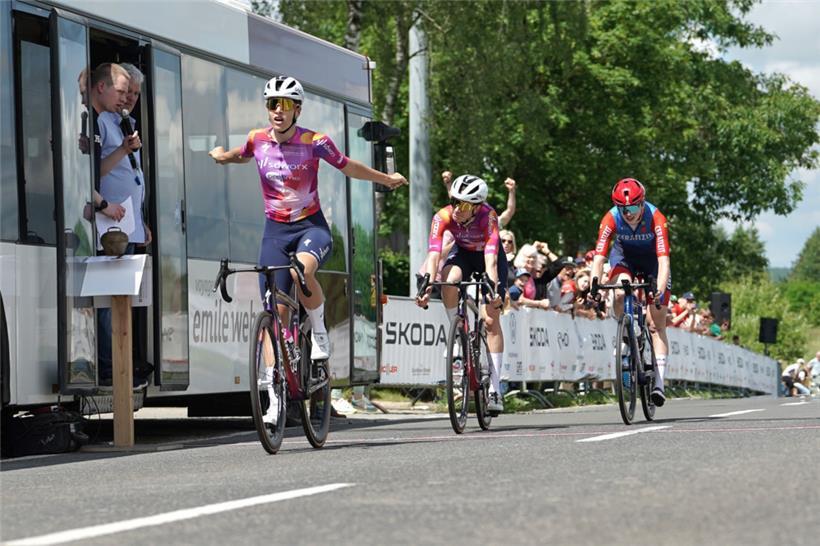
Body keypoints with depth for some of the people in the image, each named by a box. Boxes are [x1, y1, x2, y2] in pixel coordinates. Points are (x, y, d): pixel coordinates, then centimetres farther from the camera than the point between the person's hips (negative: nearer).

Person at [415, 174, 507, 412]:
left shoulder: (488, 216, -35)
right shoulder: (443, 217, -30)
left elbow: (490, 258, -45)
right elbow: (433, 253, -39)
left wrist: (493, 290, -59)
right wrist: (427, 286, -54)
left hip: (487, 256, -2)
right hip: (462, 253, 2)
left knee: (491, 319, -11)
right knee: (449, 281, -34)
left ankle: (495, 389, -10)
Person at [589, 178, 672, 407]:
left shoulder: (655, 218, -34)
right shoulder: (611, 218, -29)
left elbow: (664, 259, -41)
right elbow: (599, 257, -33)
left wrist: (660, 290, -55)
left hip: (651, 259, -1)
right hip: (624, 255, 1)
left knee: (657, 324, -8)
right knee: (620, 292, -33)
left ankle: (659, 382, -11)